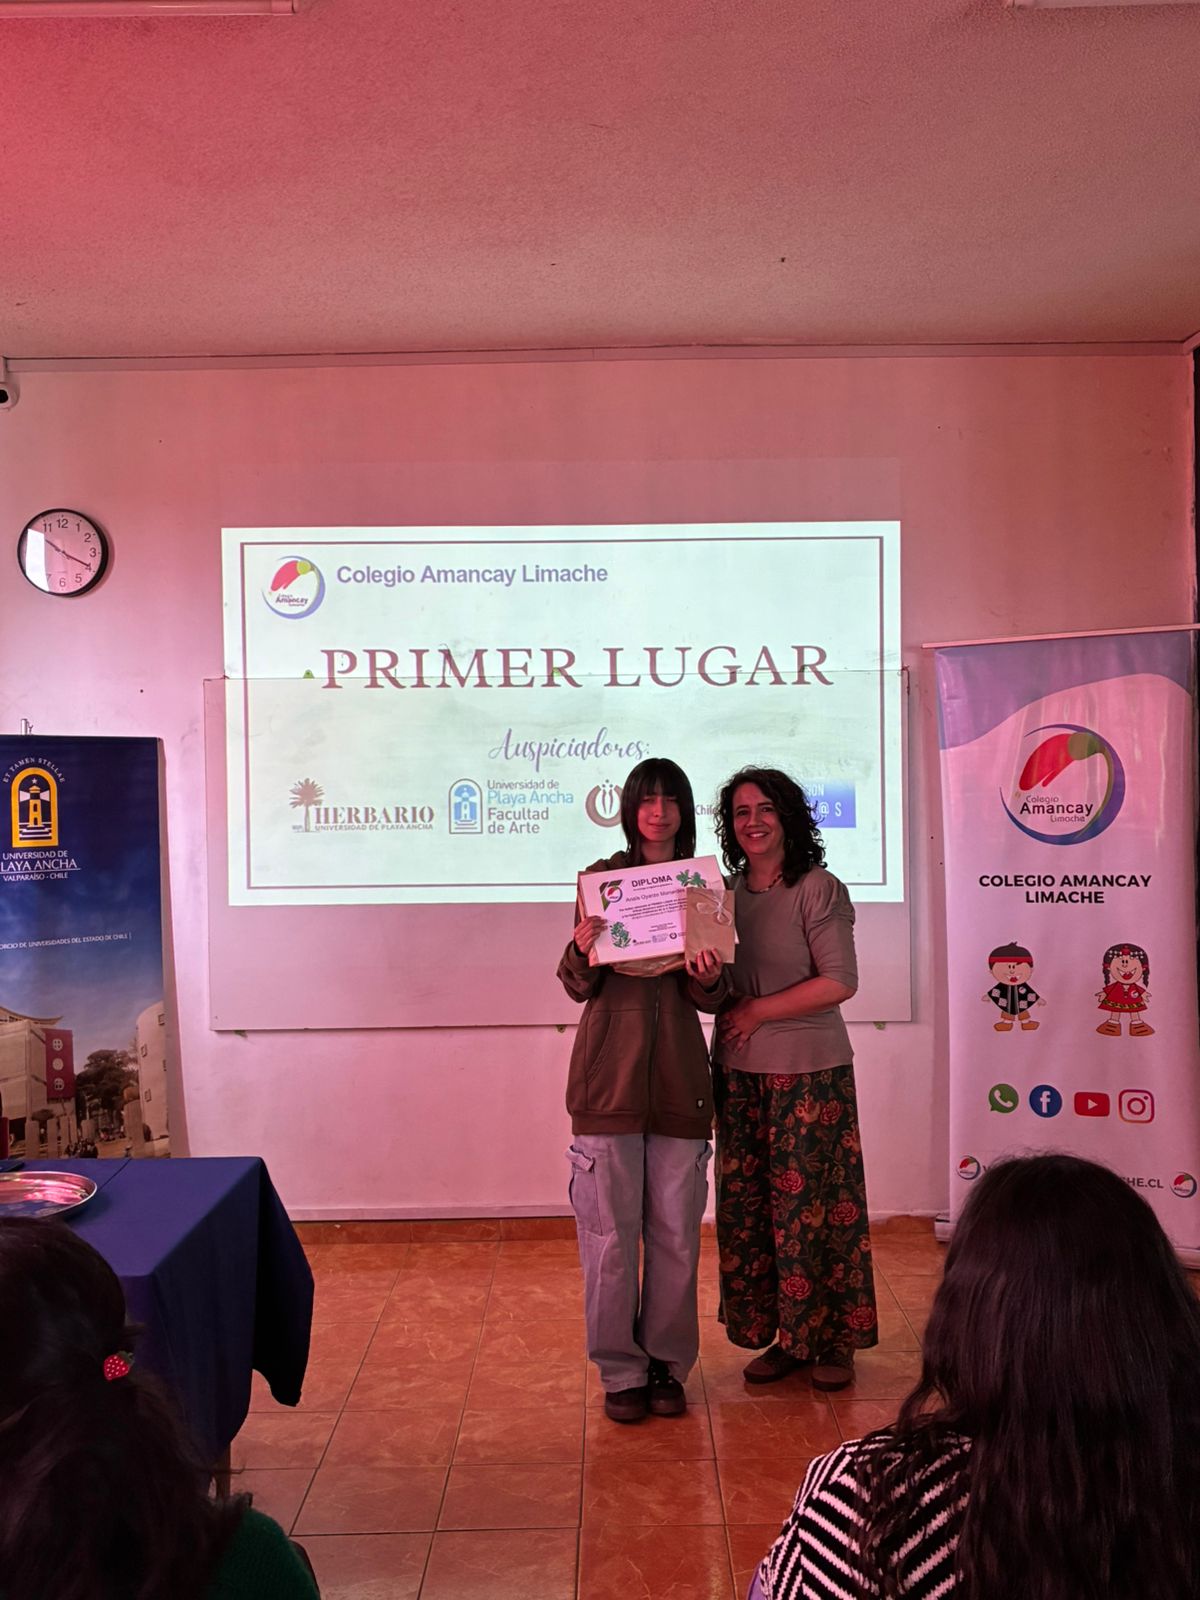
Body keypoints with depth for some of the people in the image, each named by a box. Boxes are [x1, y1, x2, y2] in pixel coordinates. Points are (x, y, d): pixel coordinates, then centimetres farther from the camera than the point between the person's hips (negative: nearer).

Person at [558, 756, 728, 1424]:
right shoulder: (601, 878, 3)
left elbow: (716, 999, 7)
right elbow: (579, 987, 2)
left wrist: (710, 979, -15)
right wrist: (582, 952, -19)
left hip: (678, 1074, 2)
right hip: (610, 1071, -1)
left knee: (677, 1232, 8)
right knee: (610, 1232, 3)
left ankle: (668, 1364, 25)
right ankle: (622, 1370, 19)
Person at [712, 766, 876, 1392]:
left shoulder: (818, 889, -8)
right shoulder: (726, 892, 10)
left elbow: (839, 982, -14)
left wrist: (758, 1011, -13)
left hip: (809, 1071, -6)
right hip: (740, 1072, 6)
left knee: (813, 1204, 1)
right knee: (747, 1206, 8)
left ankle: (832, 1341, 17)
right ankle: (780, 1337, 22)